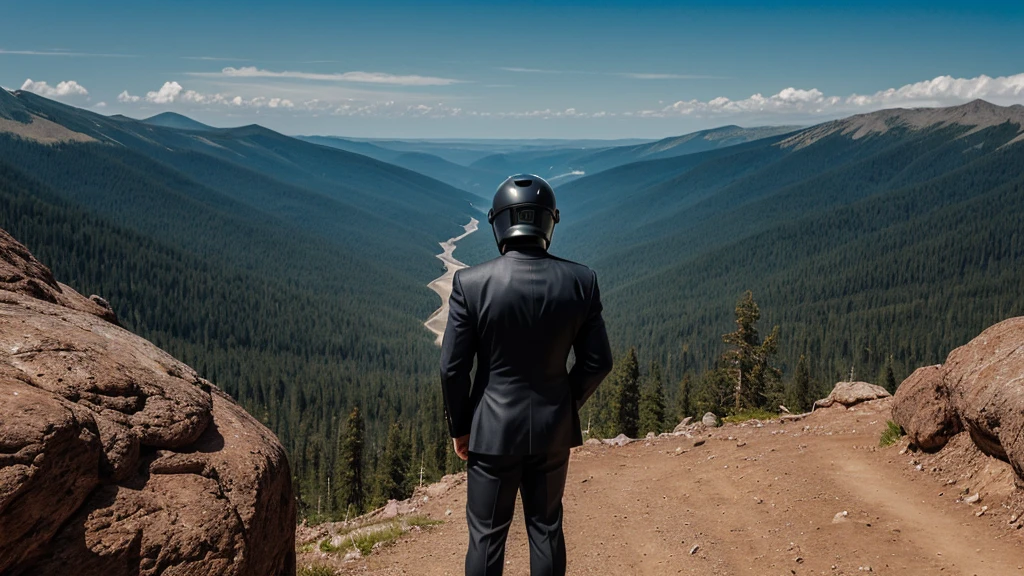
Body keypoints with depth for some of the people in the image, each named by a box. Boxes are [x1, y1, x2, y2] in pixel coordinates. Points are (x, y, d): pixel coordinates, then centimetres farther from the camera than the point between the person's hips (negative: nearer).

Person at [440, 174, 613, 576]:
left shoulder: (470, 283, -15)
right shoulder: (581, 281, -9)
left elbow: (453, 368, -11)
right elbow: (597, 362, -3)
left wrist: (460, 428, 3)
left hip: (493, 429, -2)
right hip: (554, 427, 3)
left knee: (487, 536, 11)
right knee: (546, 528, 17)